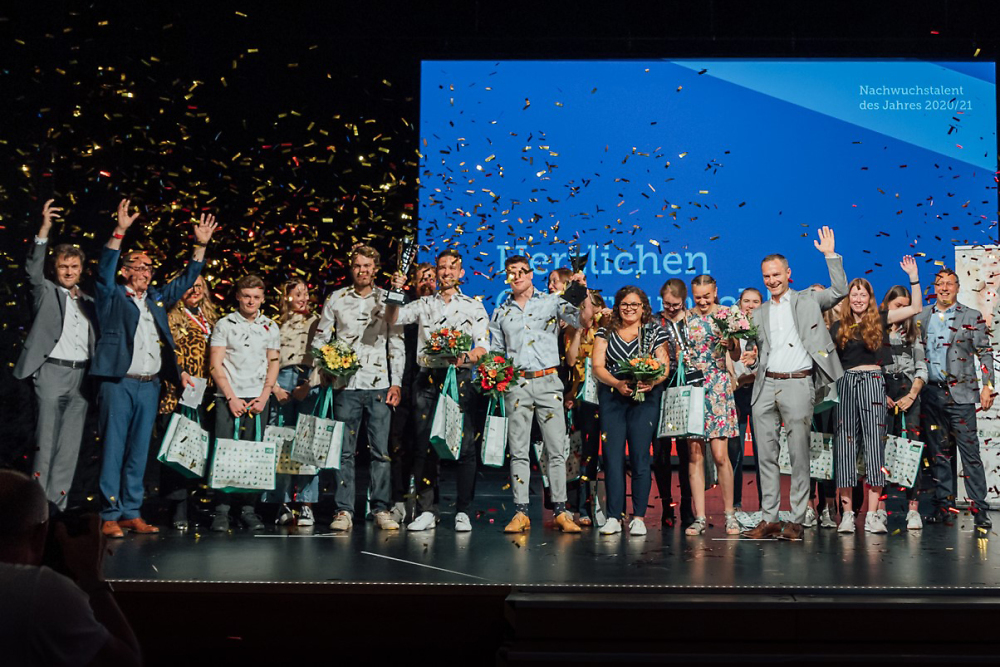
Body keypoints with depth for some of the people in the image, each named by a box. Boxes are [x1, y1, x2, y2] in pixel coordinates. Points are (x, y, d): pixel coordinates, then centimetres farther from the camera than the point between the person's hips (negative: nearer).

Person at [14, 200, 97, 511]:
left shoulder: (88, 302, 19)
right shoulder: (46, 292, 8)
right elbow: (33, 269, -9)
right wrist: (44, 230, -22)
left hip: (81, 376, 4)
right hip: (52, 372, -4)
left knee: (70, 445, 3)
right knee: (45, 441, -6)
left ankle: (57, 506, 6)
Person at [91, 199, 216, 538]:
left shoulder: (156, 298, 18)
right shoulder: (112, 296, 4)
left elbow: (185, 281, 24)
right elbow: (104, 269, -12)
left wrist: (200, 246, 15)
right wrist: (119, 232, -22)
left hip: (150, 386, 5)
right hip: (118, 383, -5)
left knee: (139, 451, 8)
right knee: (113, 448, -4)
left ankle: (132, 513, 13)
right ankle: (110, 516, -2)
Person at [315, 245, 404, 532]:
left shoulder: (388, 300, 8)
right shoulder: (336, 299, 9)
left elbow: (397, 344, 7)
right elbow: (320, 340, 11)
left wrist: (395, 383, -1)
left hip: (379, 385, 0)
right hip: (345, 385, 1)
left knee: (381, 450, 0)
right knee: (344, 451, 1)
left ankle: (381, 509, 7)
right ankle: (344, 511, 7)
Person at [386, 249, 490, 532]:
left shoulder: (473, 306, 10)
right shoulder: (424, 304, 17)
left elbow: (483, 346, 0)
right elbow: (393, 318, 4)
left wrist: (465, 358, -20)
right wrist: (395, 293, -13)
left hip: (460, 379, -2)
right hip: (427, 379, 2)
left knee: (465, 446, -5)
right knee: (424, 447, 1)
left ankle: (463, 512, 1)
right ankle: (426, 511, 8)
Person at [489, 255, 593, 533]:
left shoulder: (551, 302, 7)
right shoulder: (500, 313, 15)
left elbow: (584, 321, -4)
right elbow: (496, 353, 18)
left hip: (548, 382, -2)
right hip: (516, 385, 2)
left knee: (556, 448, -2)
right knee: (518, 450, 1)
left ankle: (561, 511, 2)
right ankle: (520, 512, 4)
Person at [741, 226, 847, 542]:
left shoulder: (807, 301, 10)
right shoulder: (759, 313, 20)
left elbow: (840, 290, -3)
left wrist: (830, 255, -5)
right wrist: (752, 359, -1)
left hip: (797, 384, -4)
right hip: (766, 386, 4)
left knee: (798, 454, -4)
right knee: (766, 454, 3)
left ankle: (796, 520, 1)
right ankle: (769, 519, 8)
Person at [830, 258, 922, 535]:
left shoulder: (879, 320, 8)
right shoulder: (839, 327, 11)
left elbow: (915, 308, 7)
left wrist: (913, 276, 3)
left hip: (873, 383, -1)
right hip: (845, 384, 1)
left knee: (874, 445, -5)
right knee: (845, 447, -2)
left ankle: (873, 515, -6)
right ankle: (847, 514, 1)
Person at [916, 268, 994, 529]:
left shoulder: (972, 317, 4)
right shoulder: (922, 317, 10)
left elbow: (985, 353, 3)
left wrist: (988, 386, -6)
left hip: (960, 393, -3)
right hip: (930, 392, 3)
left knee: (970, 451, -5)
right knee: (937, 451, 7)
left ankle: (980, 510, -1)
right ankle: (943, 505, 14)